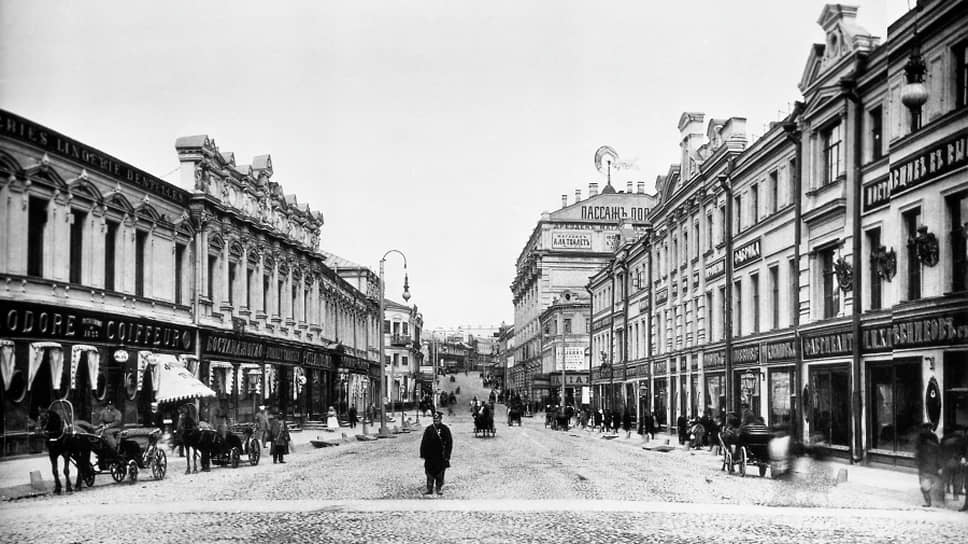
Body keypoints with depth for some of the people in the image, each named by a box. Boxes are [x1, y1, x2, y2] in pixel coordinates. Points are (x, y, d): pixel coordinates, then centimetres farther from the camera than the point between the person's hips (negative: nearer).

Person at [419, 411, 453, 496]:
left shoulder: (445, 429, -2)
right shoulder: (429, 429, 4)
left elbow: (449, 442, -1)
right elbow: (424, 442, 6)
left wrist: (447, 455, -6)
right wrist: (423, 454, 1)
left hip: (441, 456, -2)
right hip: (430, 456, 2)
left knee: (440, 473, 6)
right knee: (430, 473, 5)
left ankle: (439, 488, 16)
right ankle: (429, 488, 12)